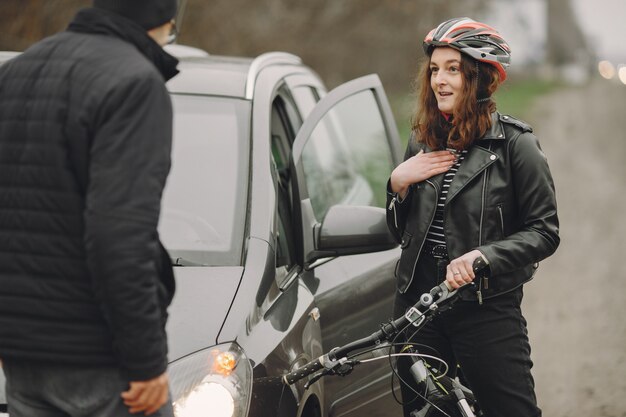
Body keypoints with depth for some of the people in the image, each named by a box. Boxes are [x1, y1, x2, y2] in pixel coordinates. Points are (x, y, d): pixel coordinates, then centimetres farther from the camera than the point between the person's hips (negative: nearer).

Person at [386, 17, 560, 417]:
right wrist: (399, 184, -2)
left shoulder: (513, 143, -5)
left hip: (488, 308, -5)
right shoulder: (423, 142, 11)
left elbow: (545, 232, -8)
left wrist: (483, 256, -22)